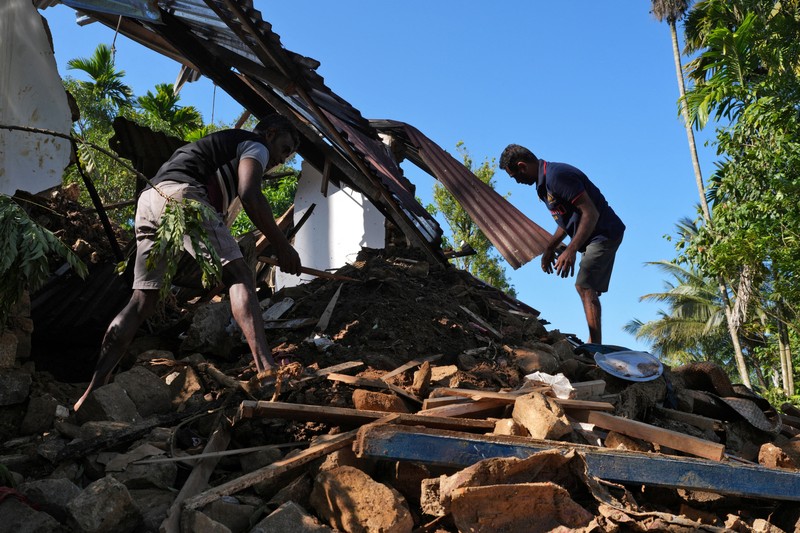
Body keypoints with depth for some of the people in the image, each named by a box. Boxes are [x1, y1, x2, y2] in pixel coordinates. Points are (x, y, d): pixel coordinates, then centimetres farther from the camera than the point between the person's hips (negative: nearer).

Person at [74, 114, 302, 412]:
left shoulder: (224, 144, 39)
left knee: (143, 299, 6)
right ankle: (266, 367, -29)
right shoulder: (255, 145, 12)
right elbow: (250, 195, -7)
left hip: (149, 199, 9)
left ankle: (95, 387, 1)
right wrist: (282, 246, -3)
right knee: (239, 276, -13)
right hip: (181, 194, -9)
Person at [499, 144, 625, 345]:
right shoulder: (544, 182, 11)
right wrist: (550, 248, 20)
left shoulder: (558, 176, -23)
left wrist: (571, 250, -33)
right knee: (587, 289, 13)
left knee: (584, 286, -18)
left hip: (604, 233, -11)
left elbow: (591, 213, -28)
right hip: (592, 237, 11)